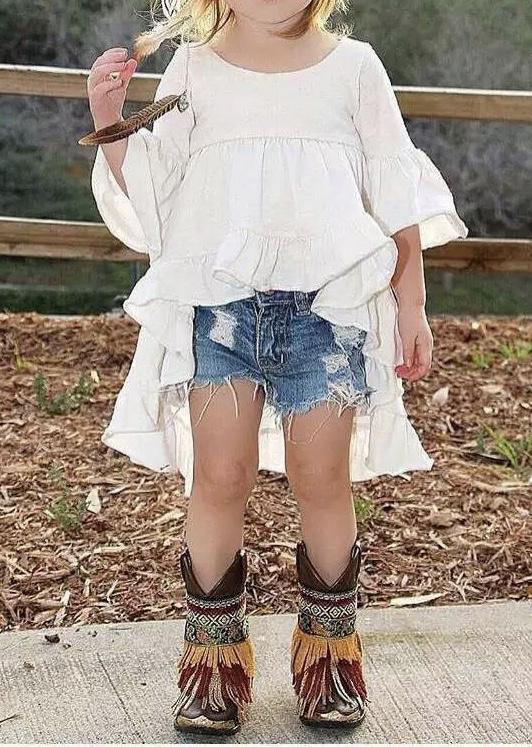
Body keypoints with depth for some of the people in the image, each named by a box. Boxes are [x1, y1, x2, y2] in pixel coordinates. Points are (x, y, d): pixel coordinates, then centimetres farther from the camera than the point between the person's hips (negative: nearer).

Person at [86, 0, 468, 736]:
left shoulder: (353, 66, 7)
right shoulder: (193, 67, 8)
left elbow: (398, 194, 10)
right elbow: (146, 186, 9)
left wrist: (411, 303, 7)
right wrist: (109, 119, -7)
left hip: (327, 305, 0)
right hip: (219, 302, 0)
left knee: (323, 478, 1)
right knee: (220, 474, -2)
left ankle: (330, 650, 21)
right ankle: (214, 655, 14)